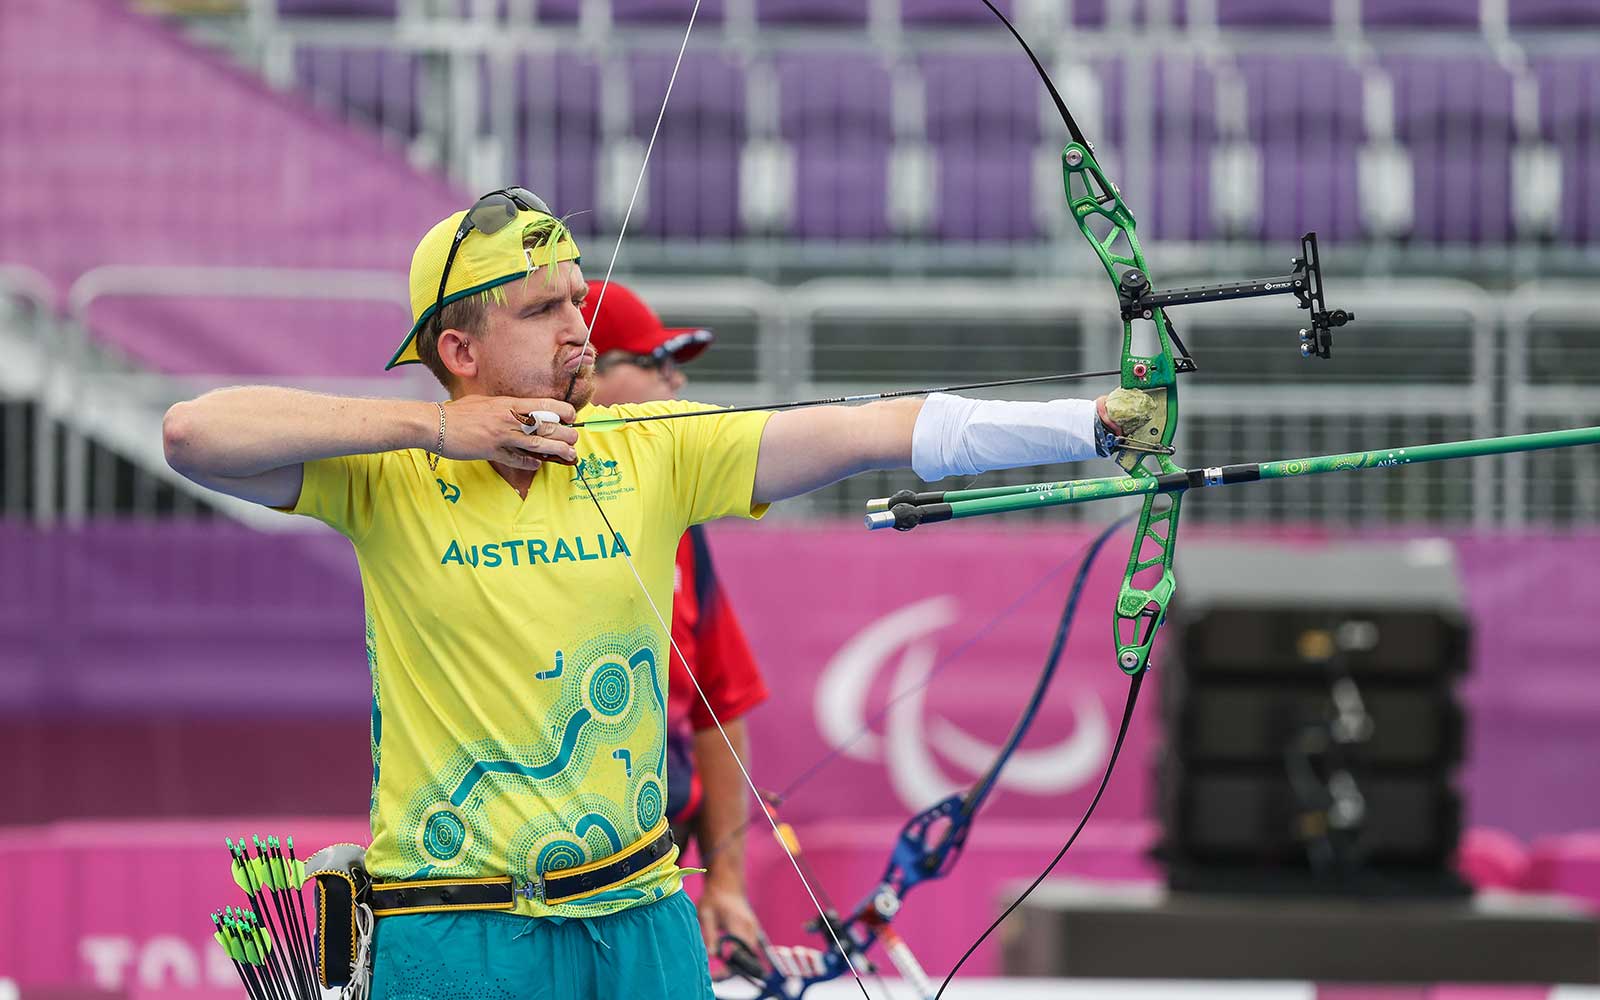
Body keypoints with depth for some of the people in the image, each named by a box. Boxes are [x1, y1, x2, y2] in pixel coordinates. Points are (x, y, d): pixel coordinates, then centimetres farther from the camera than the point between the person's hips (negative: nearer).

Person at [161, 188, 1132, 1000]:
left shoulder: (656, 449, 1)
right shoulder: (387, 478, -4)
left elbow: (873, 433, -7)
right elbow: (192, 434, -16)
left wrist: (1090, 423, -18)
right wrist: (428, 427, -17)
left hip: (643, 919, 3)